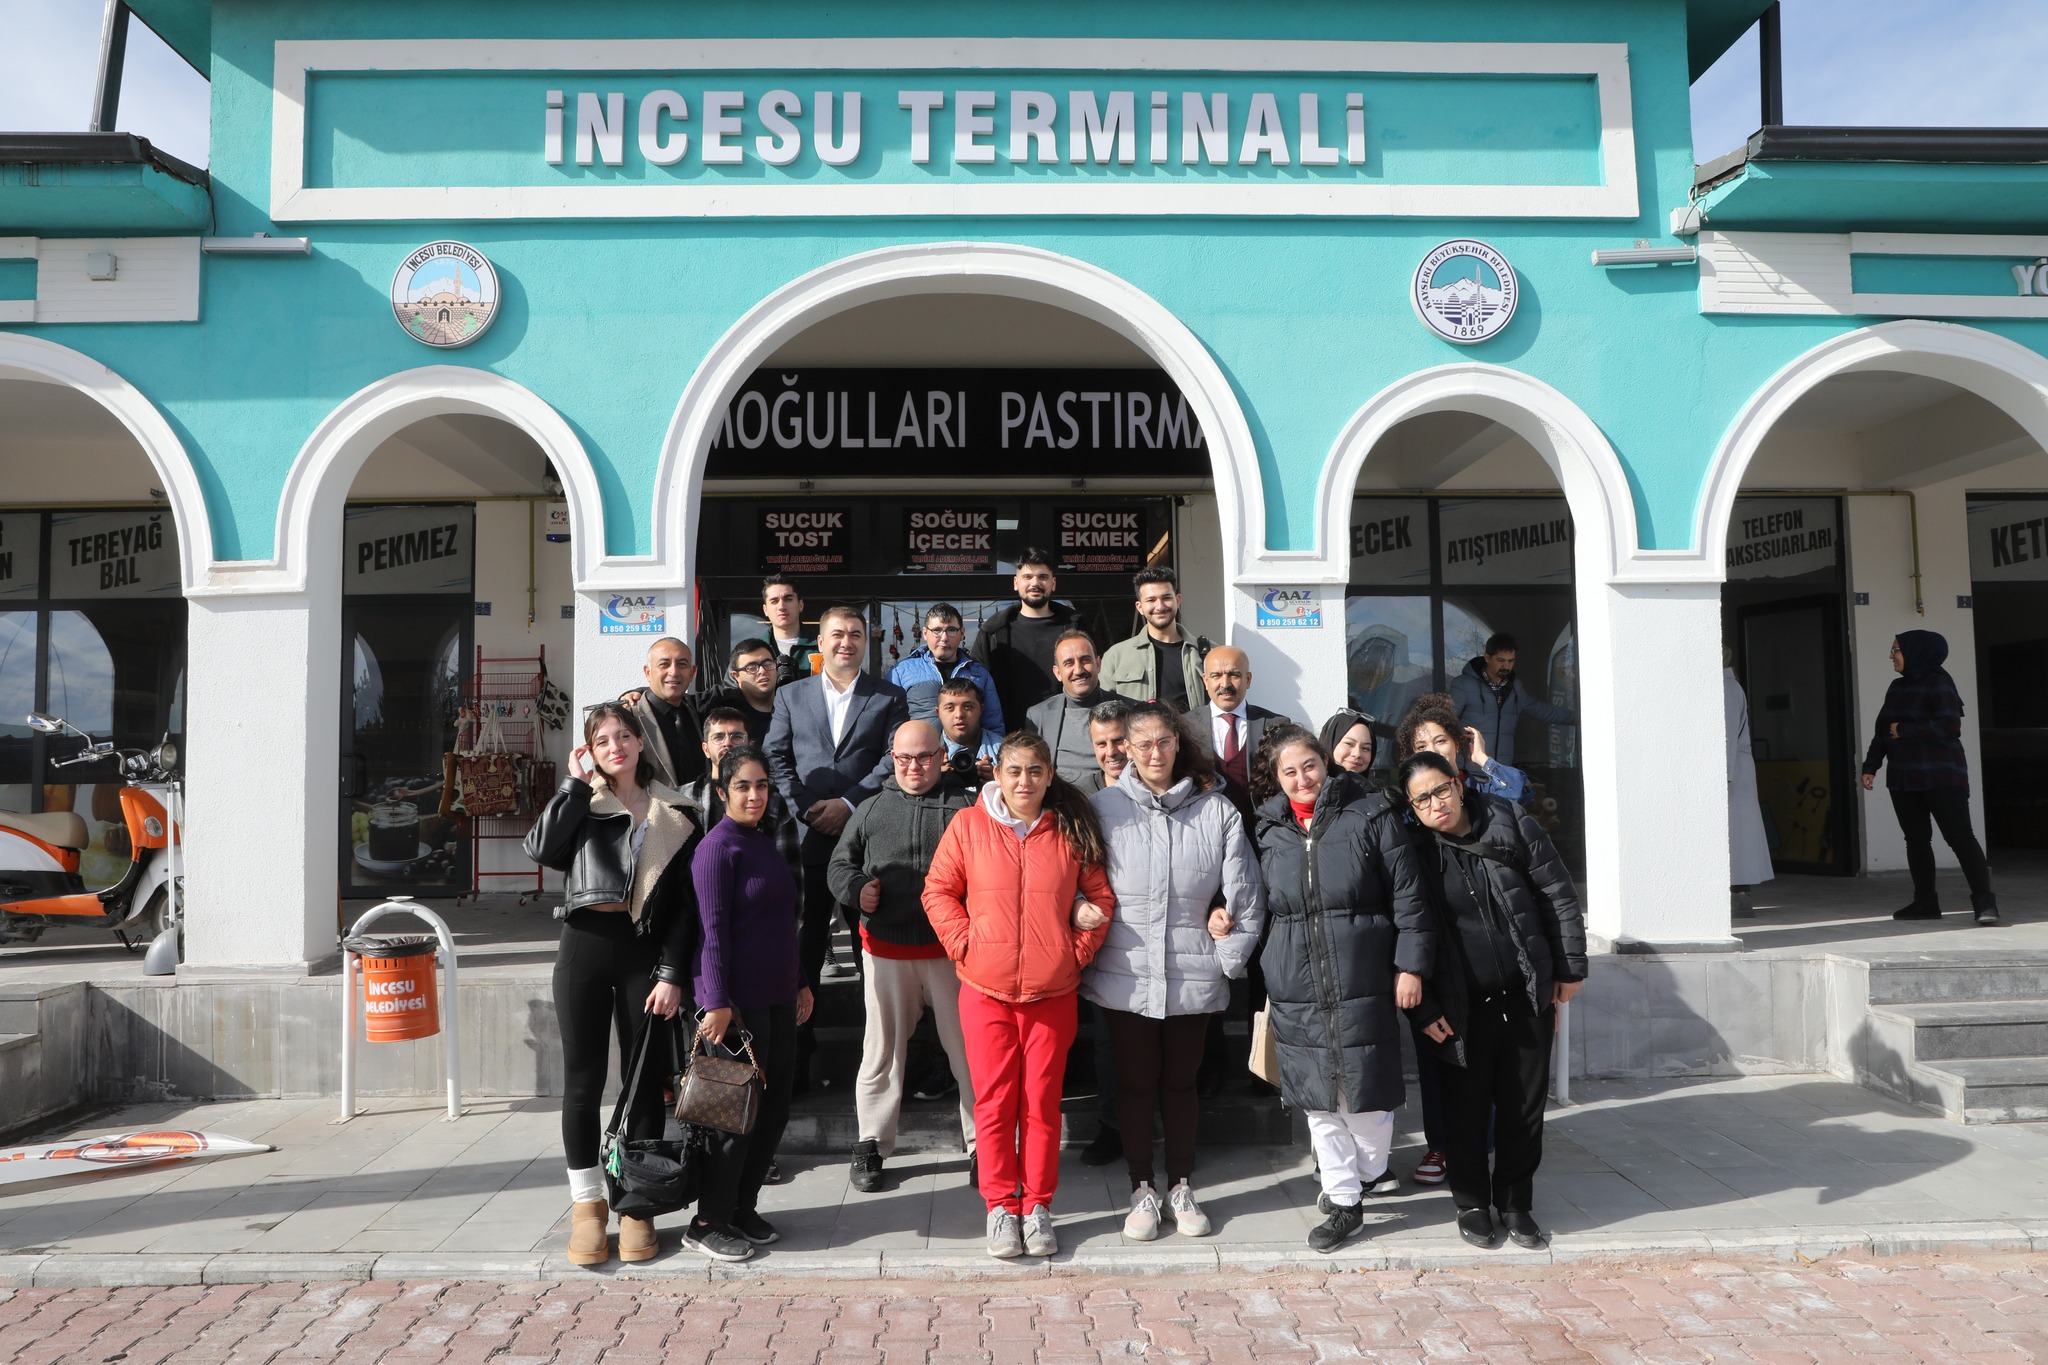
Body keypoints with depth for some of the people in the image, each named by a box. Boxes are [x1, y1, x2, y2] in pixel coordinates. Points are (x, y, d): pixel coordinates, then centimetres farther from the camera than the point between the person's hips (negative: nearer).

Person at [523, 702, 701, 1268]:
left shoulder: (675, 814, 8)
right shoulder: (582, 802, 10)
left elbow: (685, 904, 4)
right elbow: (541, 848, -10)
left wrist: (671, 973, -5)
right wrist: (576, 781, -6)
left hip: (644, 952, 0)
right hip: (584, 946, 0)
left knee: (644, 1079, 5)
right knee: (582, 1079, 4)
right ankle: (586, 1204, 17)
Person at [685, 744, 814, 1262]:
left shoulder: (765, 841, 15)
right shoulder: (718, 847, -11)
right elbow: (714, 929, -15)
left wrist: (801, 982, 20)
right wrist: (717, 1001, -19)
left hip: (777, 997, 8)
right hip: (739, 1001, -8)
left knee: (774, 1108, 12)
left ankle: (743, 1208, 25)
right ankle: (708, 1223, 12)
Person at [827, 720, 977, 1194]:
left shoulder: (965, 807, -2)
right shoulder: (871, 809, 8)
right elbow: (839, 864, 15)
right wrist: (855, 889, -5)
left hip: (952, 950, -2)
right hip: (887, 949, 2)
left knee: (967, 1048, 5)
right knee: (882, 1049, 10)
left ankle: (980, 1144, 19)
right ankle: (871, 1145, 25)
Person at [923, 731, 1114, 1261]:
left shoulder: (1072, 831, 1)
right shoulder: (967, 825, -2)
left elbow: (1100, 897, 8)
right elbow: (938, 890, 4)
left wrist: (1078, 951, 0)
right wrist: (964, 944, -5)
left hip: (1052, 992, 1)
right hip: (986, 990, 0)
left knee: (1042, 1101, 8)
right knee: (994, 1101, 6)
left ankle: (1037, 1206, 22)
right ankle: (1000, 1206, 21)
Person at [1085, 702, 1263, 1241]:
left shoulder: (1216, 809, 0)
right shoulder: (1105, 808, -1)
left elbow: (1241, 888, 2)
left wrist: (1229, 931, -4)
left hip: (1194, 974, 1)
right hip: (1126, 973, 0)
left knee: (1181, 1081, 14)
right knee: (1136, 1082, 10)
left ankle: (1181, 1187, 30)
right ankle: (1142, 1190, 25)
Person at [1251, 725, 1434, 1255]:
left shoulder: (1370, 818, -1)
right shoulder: (1268, 833, 8)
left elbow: (1407, 896, -1)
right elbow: (1260, 912, 17)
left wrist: (1409, 965, -5)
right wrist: (1262, 983, 15)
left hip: (1363, 987, -3)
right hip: (1295, 995, 3)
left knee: (1365, 1096, 3)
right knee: (1318, 1103, 9)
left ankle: (1368, 1173, 32)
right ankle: (1344, 1202, 24)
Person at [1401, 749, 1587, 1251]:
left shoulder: (1511, 823, -5)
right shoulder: (1417, 853, -7)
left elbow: (1558, 895, 2)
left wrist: (1569, 967, 2)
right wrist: (1423, 1008, -4)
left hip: (1528, 997, 1)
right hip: (1464, 1005, -1)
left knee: (1525, 1103, 10)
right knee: (1467, 1107, 7)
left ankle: (1515, 1202, 27)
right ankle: (1472, 1203, 26)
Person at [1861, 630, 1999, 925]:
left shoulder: (1938, 683, -8)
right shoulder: (1897, 687, 14)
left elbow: (1949, 727, -19)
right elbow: (1882, 730, 16)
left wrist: (1904, 731, -13)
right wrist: (1871, 766, 10)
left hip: (1940, 777, -7)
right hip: (1903, 779, 7)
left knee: (1960, 836, -9)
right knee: (1916, 839, 7)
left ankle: (1984, 901, -8)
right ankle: (1925, 902, 12)